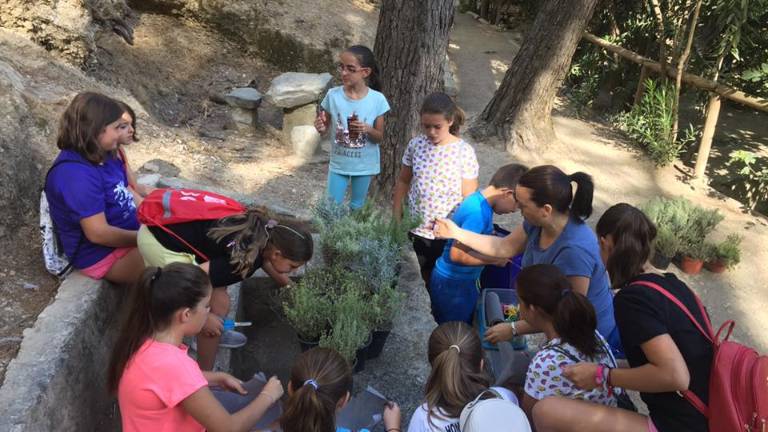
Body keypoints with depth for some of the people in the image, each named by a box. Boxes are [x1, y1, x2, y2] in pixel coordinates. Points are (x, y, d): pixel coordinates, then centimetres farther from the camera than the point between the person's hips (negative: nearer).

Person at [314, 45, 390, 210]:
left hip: (364, 165, 0)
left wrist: (368, 129, -28)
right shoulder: (333, 95, -13)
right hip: (338, 164, 0)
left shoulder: (377, 100, -16)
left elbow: (380, 137, -7)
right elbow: (326, 128, -1)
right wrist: (321, 128, -24)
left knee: (357, 207, 19)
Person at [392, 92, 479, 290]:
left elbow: (470, 198, -9)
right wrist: (396, 217, 7)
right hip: (413, 231, 3)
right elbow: (403, 181, 9)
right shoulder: (415, 145, -4)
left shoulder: (465, 152, -13)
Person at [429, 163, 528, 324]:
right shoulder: (478, 212, -28)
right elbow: (457, 255, -31)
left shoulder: (479, 200, 2)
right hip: (452, 285, -9)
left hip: (461, 281, 9)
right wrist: (494, 259, -21)